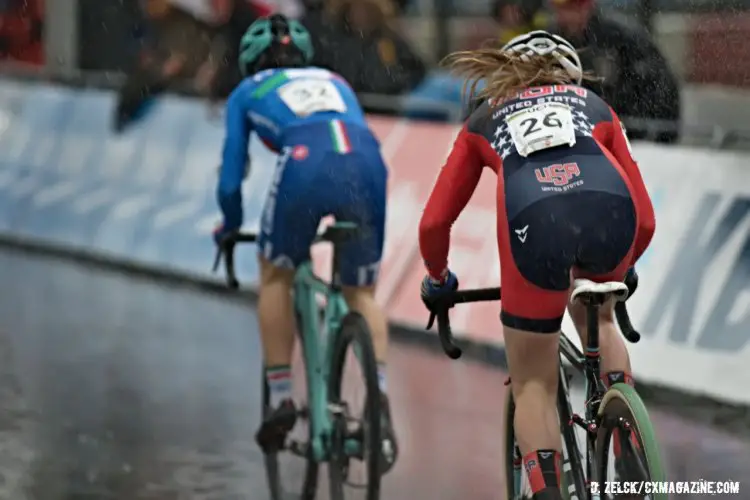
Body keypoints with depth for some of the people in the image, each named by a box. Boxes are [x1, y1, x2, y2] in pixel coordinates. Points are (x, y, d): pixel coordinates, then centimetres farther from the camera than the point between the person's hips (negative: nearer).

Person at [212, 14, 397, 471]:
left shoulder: (247, 93, 31)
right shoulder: (334, 81, 40)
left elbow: (231, 178, 30)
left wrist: (231, 226, 50)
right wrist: (344, 220, 60)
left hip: (306, 164, -3)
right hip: (368, 162, 3)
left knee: (276, 276, 23)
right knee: (362, 294, 18)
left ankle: (282, 400, 17)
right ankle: (380, 399, -3)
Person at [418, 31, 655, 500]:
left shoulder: (485, 120, 35)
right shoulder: (593, 105, 37)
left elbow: (434, 223, 29)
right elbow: (645, 218, 32)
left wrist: (438, 280, 49)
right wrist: (618, 268, 52)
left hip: (534, 220, -2)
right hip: (610, 210, 2)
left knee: (534, 384, 16)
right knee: (596, 315, 36)